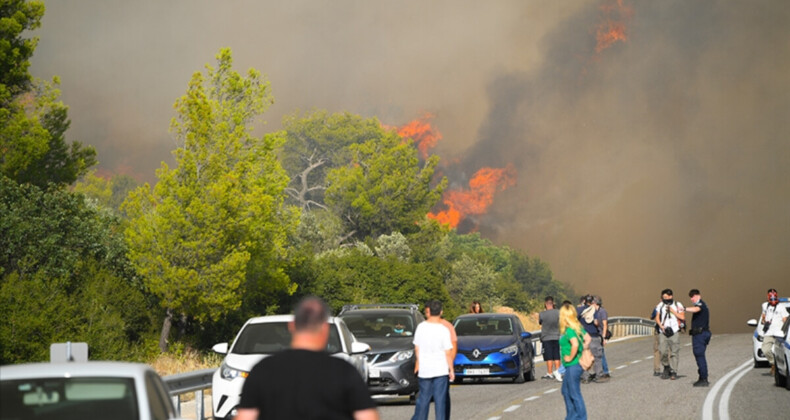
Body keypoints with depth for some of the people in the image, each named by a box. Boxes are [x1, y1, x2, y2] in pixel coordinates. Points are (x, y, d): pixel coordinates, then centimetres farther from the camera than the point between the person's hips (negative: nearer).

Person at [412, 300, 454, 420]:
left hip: (424, 369, 2)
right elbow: (448, 353, -8)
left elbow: (417, 348, 5)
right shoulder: (444, 330, -10)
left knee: (423, 398, 12)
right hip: (441, 370, -2)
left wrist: (418, 363, 19)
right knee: (440, 400, 2)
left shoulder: (421, 327, -3)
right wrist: (451, 370, 1)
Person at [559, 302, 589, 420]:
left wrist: (570, 357, -21)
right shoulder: (578, 327, 7)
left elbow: (575, 344, -33)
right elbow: (587, 338, 13)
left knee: (575, 394, -1)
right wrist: (582, 350, 9)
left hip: (573, 365, -10)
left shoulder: (569, 330, -20)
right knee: (566, 391, 21)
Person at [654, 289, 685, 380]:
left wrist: (673, 311, -11)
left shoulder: (678, 305, 2)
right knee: (663, 351, -8)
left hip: (674, 331, -2)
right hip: (663, 332, 2)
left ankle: (673, 372, 1)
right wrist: (661, 326, -5)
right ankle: (666, 367, 16)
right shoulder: (660, 306, 10)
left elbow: (682, 317, -3)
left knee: (674, 352, -4)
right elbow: (657, 318, 13)